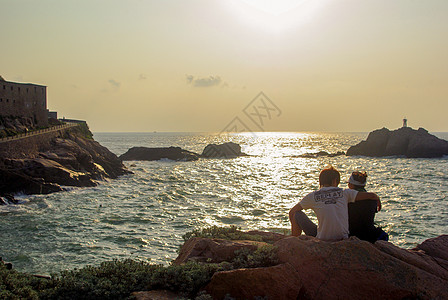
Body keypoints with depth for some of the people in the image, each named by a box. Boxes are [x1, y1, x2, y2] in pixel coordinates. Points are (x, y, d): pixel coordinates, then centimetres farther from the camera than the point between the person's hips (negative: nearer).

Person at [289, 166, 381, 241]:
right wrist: (378, 200, 28)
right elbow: (371, 195, 4)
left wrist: (295, 228, 29)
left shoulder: (312, 196, 2)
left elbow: (292, 212, 10)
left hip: (321, 240, -2)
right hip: (342, 239, 2)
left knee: (298, 215, 15)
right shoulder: (344, 193, 3)